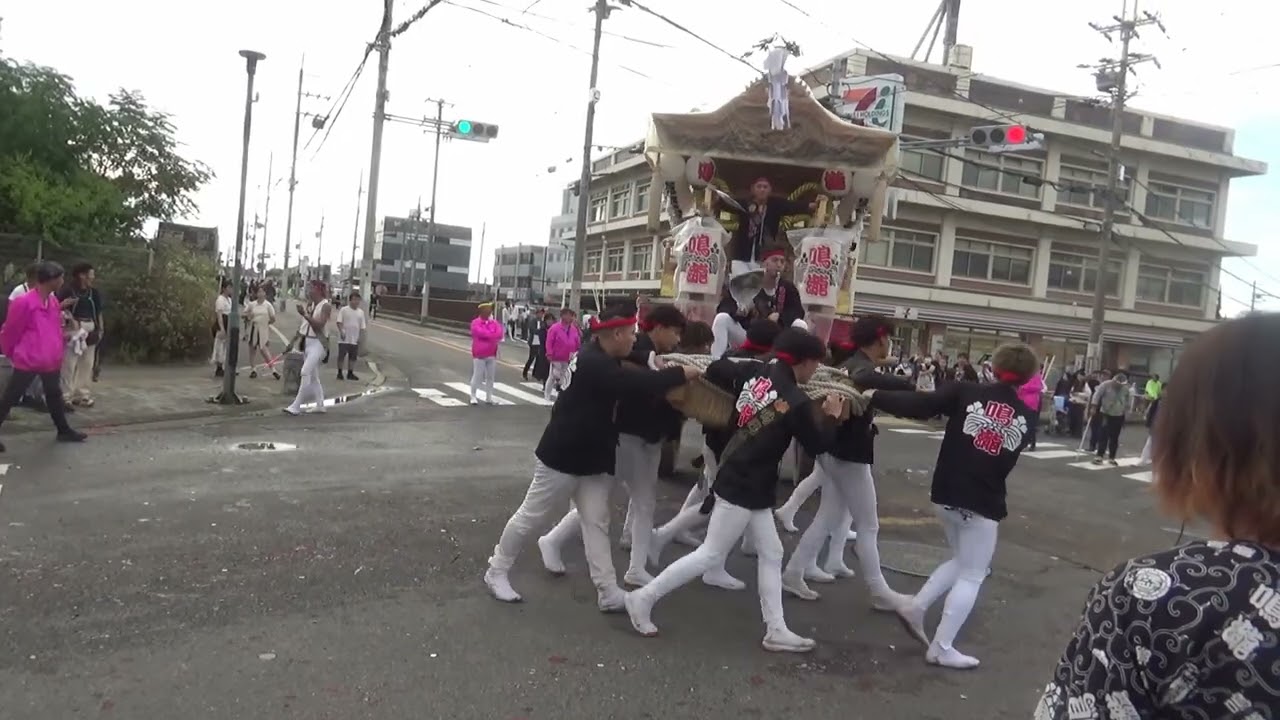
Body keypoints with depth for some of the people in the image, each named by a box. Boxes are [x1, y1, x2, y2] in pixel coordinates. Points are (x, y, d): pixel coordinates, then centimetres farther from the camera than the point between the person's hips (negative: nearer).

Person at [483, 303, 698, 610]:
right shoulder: (594, 364, -27)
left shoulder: (599, 357, 6)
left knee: (596, 523, 8)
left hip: (592, 458, 10)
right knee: (531, 517, 7)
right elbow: (638, 384, -35)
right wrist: (683, 373, -26)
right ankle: (497, 571, 26)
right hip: (561, 456, -10)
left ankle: (609, 593, 12)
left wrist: (666, 373, -3)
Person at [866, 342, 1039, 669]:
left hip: (946, 494, 2)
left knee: (961, 562, 25)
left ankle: (915, 606, 14)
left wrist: (875, 395, -11)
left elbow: (919, 405, -15)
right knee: (972, 575, 10)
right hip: (983, 503, -2)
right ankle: (942, 649, 9)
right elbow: (1006, 461, 13)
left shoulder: (967, 392, -6)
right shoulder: (1025, 417, 2)